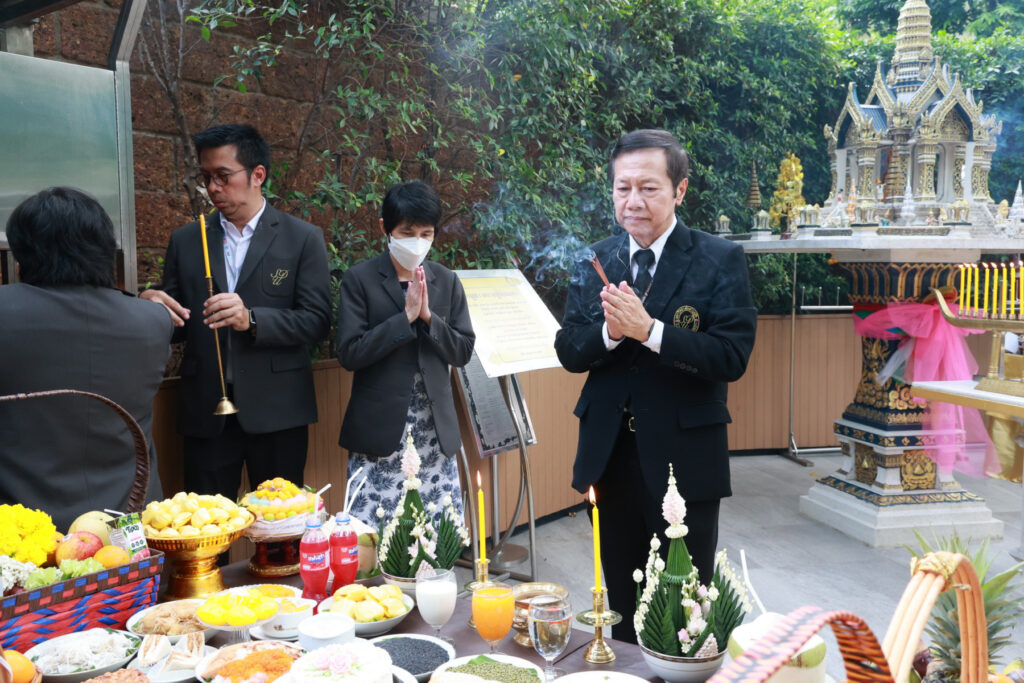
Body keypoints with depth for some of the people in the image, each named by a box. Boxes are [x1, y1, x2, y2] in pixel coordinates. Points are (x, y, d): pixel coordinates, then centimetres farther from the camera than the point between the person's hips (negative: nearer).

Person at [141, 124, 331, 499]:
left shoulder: (303, 238, -1)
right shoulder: (185, 240, 8)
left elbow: (317, 320, -7)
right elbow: (177, 325, 10)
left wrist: (252, 320, -21)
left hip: (276, 411, -2)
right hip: (206, 411, 2)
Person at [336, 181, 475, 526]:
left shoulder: (446, 281, 8)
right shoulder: (360, 279, -2)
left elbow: (463, 351, 5)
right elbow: (349, 353, -10)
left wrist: (428, 317, -11)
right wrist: (406, 317, -16)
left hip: (436, 432, 3)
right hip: (379, 431, -3)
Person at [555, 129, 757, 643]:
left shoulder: (720, 261, -8)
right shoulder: (595, 262, 5)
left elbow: (731, 358, -17)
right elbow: (568, 352, 1)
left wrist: (649, 329, -26)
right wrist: (609, 332, -19)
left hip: (683, 455, -4)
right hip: (610, 454, 4)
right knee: (622, 601, 19)